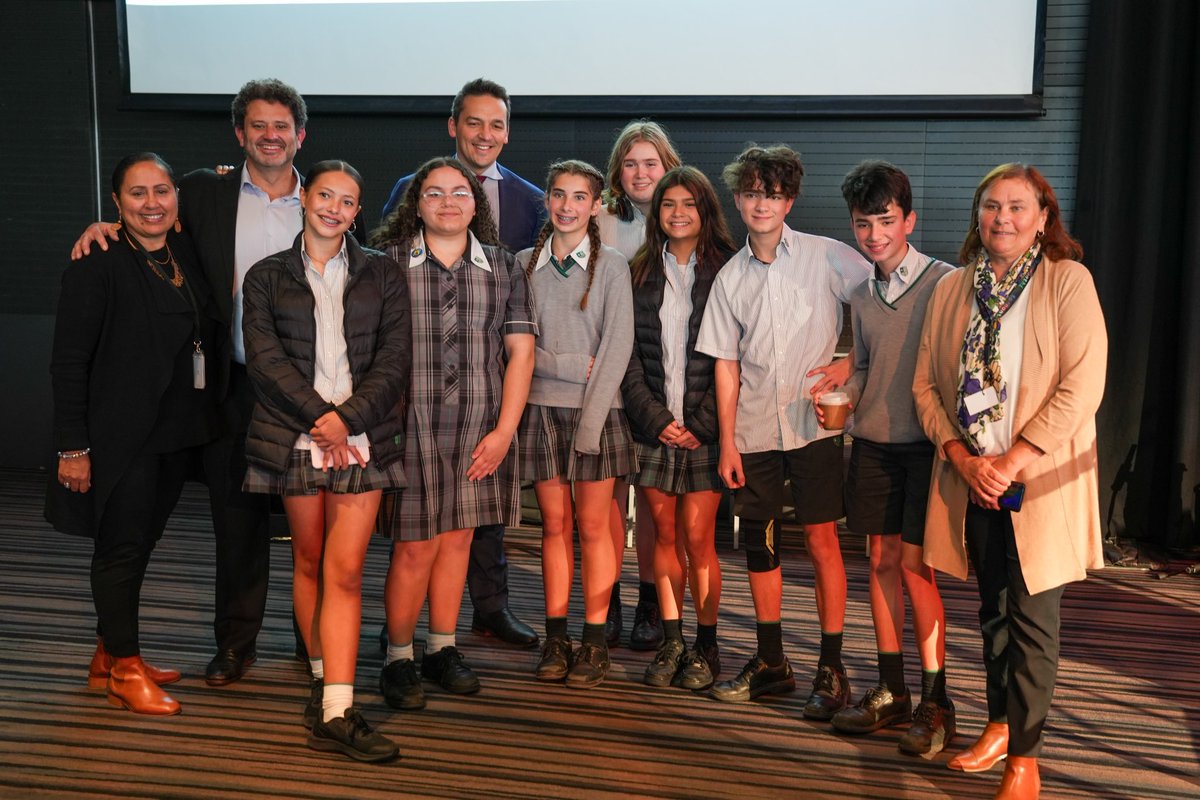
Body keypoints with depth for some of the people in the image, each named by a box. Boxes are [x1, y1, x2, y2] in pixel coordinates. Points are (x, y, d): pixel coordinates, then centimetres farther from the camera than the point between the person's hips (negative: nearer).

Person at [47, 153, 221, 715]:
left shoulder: (186, 255, 8)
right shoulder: (97, 266, -12)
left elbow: (205, 341, 17)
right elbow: (68, 364, -13)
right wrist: (73, 447, -16)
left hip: (177, 433, 7)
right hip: (121, 437, -7)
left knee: (140, 543, 16)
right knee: (121, 547, 3)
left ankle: (109, 655, 31)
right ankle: (124, 669, 17)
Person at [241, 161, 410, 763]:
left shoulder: (382, 274, 11)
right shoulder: (266, 277, 11)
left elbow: (394, 360, 3)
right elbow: (264, 359, -1)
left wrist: (347, 418, -11)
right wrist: (320, 416, -12)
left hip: (362, 438, 0)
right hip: (296, 437, 1)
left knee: (345, 570, -7)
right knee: (308, 561, 9)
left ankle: (335, 714, -9)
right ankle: (323, 679, 24)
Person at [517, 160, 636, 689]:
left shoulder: (611, 266, -1)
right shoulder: (524, 264, 7)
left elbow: (618, 347, -6)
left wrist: (590, 421, -12)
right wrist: (572, 365, -10)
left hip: (595, 409, -2)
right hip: (540, 407, 2)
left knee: (592, 526, 1)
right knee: (554, 525, 7)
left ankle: (594, 643, 9)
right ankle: (555, 639, 14)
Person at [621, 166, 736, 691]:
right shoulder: (640, 272, 8)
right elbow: (628, 356, 5)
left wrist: (702, 424, -9)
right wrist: (656, 418, -5)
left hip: (705, 425, -3)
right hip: (654, 424, 3)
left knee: (697, 537, -4)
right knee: (664, 533, 6)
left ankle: (706, 646, 11)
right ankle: (671, 641, 18)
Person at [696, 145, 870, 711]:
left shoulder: (826, 257, -2)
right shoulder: (731, 276, 7)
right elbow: (726, 364, 8)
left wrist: (850, 366, -9)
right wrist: (727, 442, 4)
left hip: (814, 423, -3)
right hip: (754, 430, 4)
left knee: (821, 539, -3)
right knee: (758, 542, 9)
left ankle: (831, 670, 9)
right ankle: (770, 664, 22)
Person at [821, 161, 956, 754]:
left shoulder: (945, 283, -8)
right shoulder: (861, 295, 10)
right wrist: (842, 399, 0)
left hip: (926, 443, -5)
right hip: (873, 442, 6)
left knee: (914, 564, -6)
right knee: (881, 560, 9)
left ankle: (935, 703, 7)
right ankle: (890, 692, 20)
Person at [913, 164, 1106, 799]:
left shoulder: (1068, 281, -5)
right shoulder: (951, 290, 7)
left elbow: (1083, 383, -13)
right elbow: (925, 383, 7)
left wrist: (1013, 460, -17)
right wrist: (961, 457, -8)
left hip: (1039, 479, -4)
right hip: (972, 479, 4)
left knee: (1032, 616, 0)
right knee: (993, 609, 15)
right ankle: (999, 724, 31)